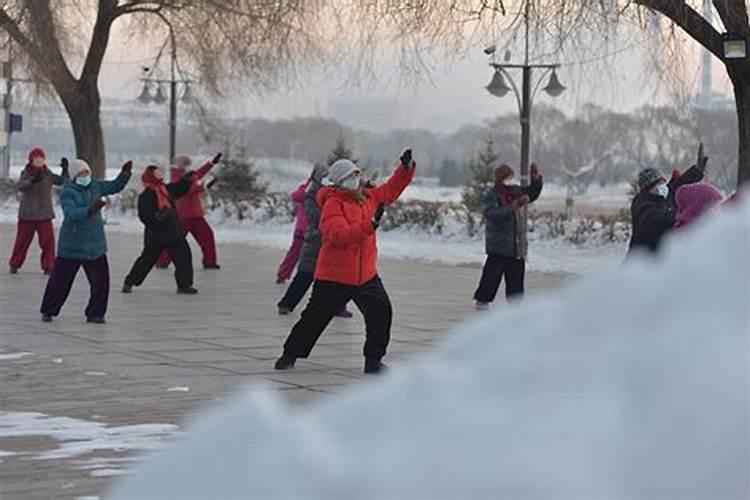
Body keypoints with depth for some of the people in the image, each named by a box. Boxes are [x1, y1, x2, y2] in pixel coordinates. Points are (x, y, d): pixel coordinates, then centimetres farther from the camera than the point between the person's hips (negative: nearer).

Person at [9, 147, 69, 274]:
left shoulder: (47, 174, 1)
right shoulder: (26, 173, -8)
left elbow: (62, 181, -3)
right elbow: (19, 186, -25)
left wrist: (65, 169, -20)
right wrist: (32, 181, -42)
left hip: (44, 214, 2)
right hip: (28, 214, -2)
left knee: (48, 240, -7)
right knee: (22, 240, 5)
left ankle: (48, 267, 2)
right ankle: (14, 265, 20)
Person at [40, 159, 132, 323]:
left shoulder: (95, 186, 5)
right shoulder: (67, 192, -14)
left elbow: (115, 186, 18)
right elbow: (71, 213, -29)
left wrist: (125, 173, 1)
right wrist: (89, 211, -44)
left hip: (95, 246, 5)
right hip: (71, 246, -5)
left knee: (101, 280, -3)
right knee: (60, 280, 4)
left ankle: (95, 313, 9)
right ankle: (48, 311, 20)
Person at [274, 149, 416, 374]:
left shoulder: (368, 197, 9)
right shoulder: (333, 205, -14)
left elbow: (391, 189, 19)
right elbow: (338, 234, -29)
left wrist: (406, 168, 2)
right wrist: (369, 225, -38)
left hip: (366, 275, 5)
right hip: (333, 277, -5)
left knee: (381, 312, -9)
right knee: (315, 317, 5)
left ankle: (373, 360, 1)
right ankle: (290, 354, 22)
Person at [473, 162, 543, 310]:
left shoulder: (515, 191, 10)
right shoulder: (491, 196, -11)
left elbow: (532, 193, 24)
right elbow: (493, 214, -28)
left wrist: (536, 179, 6)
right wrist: (513, 207, -35)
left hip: (516, 244, 7)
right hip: (498, 244, -7)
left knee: (517, 273, 9)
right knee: (493, 273, -6)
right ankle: (482, 300, 3)